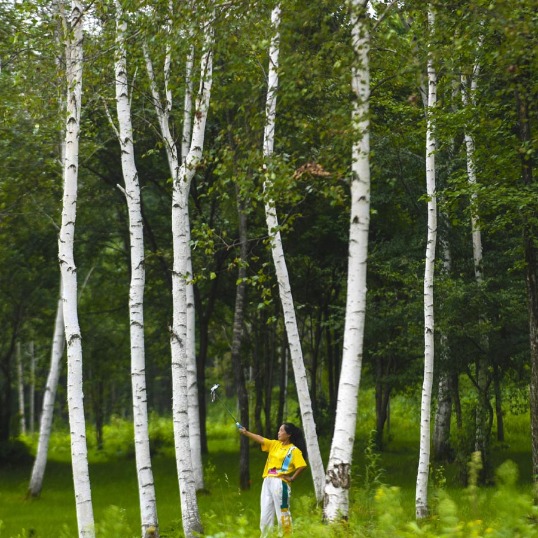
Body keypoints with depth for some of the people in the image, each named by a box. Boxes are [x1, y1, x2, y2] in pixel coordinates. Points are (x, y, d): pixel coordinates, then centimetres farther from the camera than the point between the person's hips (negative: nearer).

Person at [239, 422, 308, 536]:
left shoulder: (294, 450, -7)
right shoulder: (275, 444, 14)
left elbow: (302, 466, -14)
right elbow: (260, 439, 8)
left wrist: (292, 478, -10)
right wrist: (245, 432, -2)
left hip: (280, 483, -8)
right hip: (267, 481, 8)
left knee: (282, 512, -5)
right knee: (265, 512, 9)